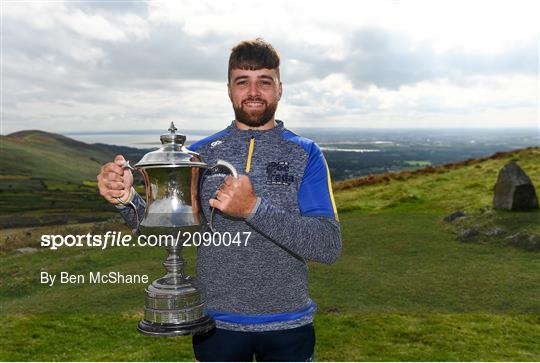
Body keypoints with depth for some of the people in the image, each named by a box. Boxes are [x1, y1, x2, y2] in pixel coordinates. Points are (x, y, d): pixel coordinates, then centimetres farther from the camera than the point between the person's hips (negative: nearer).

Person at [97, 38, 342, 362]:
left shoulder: (306, 154, -5)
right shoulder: (199, 153, 1)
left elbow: (329, 246, -14)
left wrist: (254, 208, -27)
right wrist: (126, 198, -21)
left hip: (288, 325, -1)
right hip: (217, 323, 1)